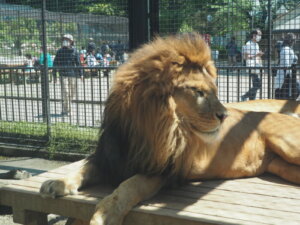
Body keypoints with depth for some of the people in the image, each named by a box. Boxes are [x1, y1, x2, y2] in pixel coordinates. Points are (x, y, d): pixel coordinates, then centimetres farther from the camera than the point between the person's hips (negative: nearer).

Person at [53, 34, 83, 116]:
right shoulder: (60, 51, 3)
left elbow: (78, 63, 5)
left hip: (72, 73, 2)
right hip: (63, 74, -2)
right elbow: (55, 63, 8)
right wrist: (54, 74, 6)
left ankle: (68, 107, 27)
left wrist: (80, 74, 1)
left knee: (72, 92, 9)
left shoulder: (74, 51, 3)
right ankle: (65, 110, -7)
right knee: (65, 91, -10)